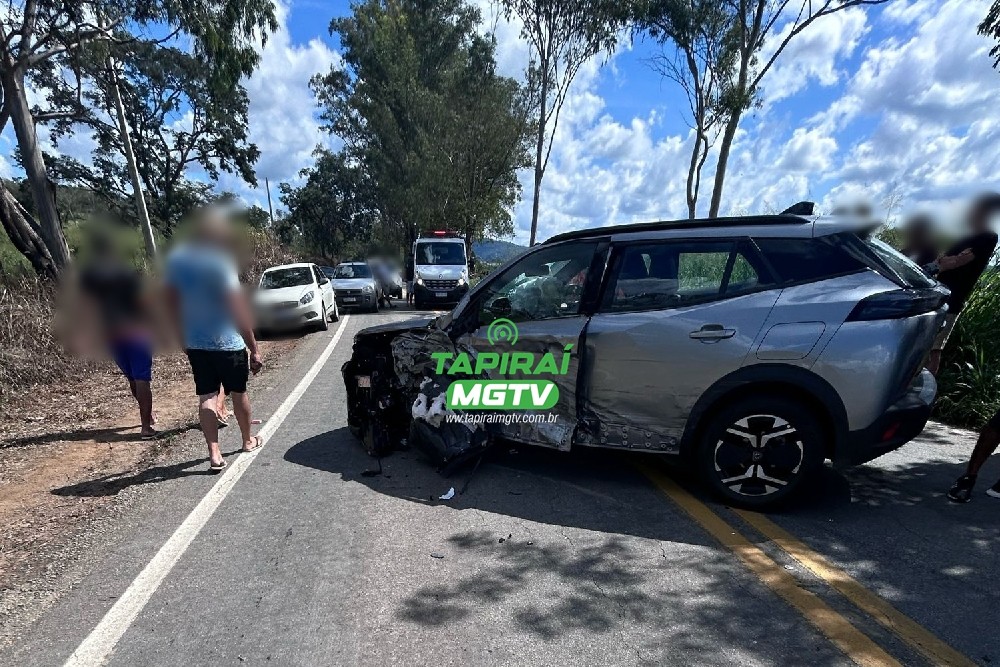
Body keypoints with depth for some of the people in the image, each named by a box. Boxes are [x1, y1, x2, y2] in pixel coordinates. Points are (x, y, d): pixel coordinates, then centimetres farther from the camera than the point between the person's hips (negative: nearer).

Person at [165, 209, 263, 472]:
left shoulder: (176, 259, 2)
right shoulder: (220, 262, -18)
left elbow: (172, 302, 10)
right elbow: (238, 310, -20)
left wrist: (184, 337, 20)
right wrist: (254, 348, -16)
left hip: (195, 342, 5)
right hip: (228, 342, -4)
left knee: (206, 397, 7)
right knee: (238, 392, 13)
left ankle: (214, 454, 2)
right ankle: (248, 439, 32)